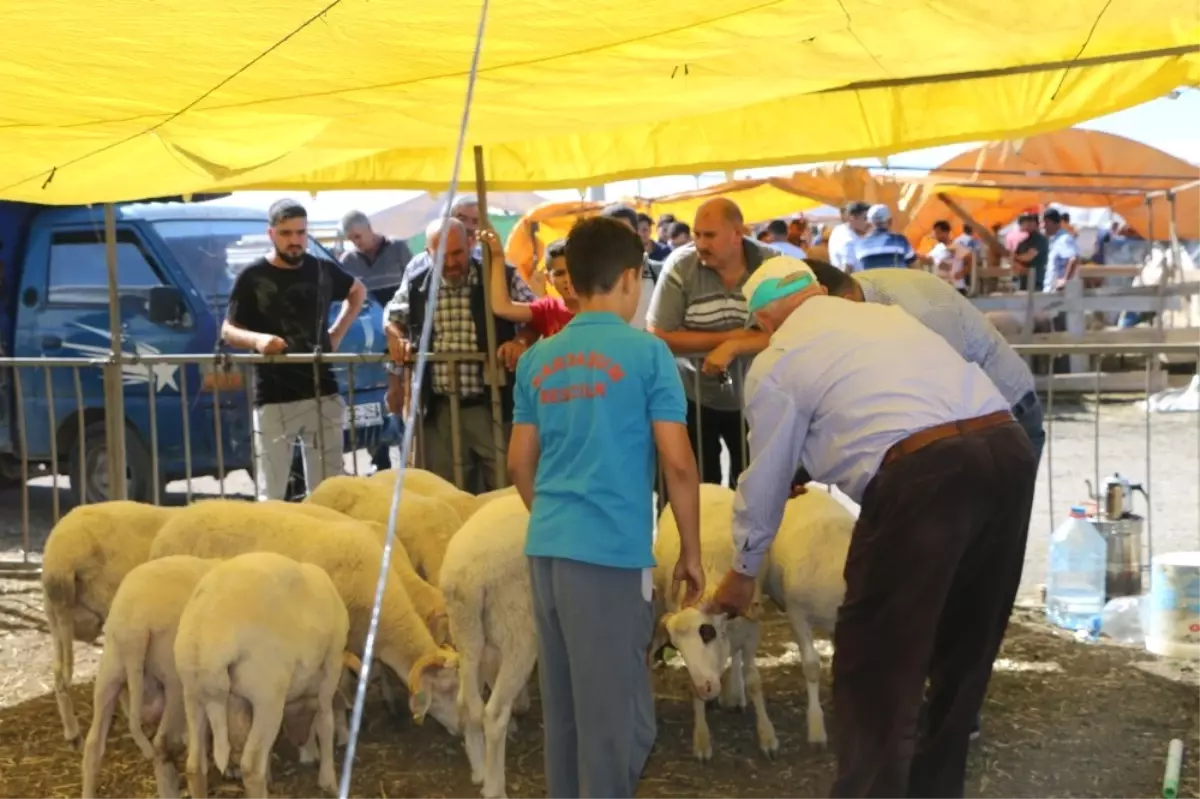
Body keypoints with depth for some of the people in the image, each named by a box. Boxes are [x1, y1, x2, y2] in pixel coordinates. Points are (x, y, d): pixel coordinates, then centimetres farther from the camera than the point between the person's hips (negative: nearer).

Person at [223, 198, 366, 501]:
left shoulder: (323, 270, 7)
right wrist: (257, 339, -22)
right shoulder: (252, 278, -3)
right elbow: (228, 331, -1)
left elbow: (358, 291, 27)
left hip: (323, 394, 3)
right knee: (271, 494, -1)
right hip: (273, 400, -3)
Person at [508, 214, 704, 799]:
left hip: (546, 549, 6)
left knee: (562, 709, 15)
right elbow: (678, 464, -7)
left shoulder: (536, 360, 10)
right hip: (612, 552, -6)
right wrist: (691, 551, 4)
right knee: (618, 719, 1)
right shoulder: (646, 352, -6)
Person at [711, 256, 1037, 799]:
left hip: (924, 472, -7)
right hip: (1009, 448, 7)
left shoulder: (776, 362, 12)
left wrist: (742, 573, 36)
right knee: (965, 644, 21)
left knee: (876, 665, 5)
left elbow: (766, 480, 20)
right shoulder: (883, 314, 29)